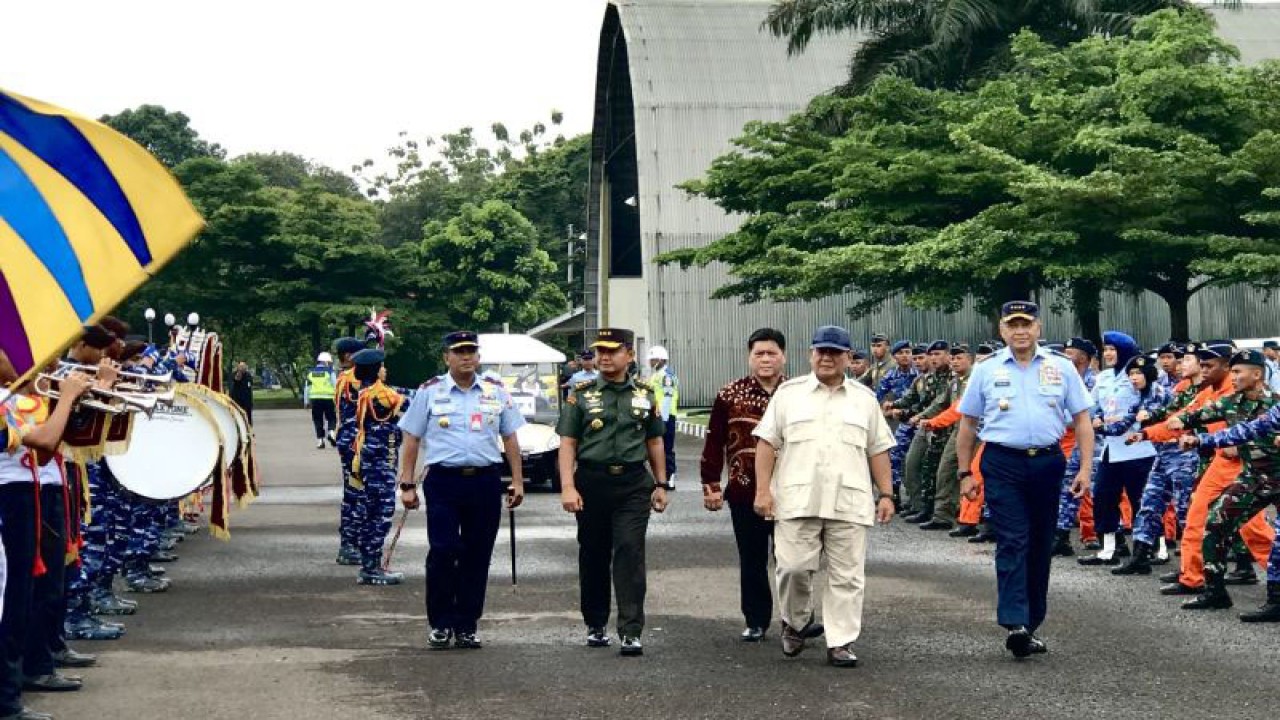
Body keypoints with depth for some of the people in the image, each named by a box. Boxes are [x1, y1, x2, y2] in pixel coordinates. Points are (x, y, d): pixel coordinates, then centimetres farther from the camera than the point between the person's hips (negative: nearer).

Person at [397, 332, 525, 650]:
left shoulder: (496, 392, 11)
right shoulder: (429, 392, 4)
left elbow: (510, 438, 15)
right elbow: (412, 440, 4)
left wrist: (517, 481, 10)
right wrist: (407, 485, -1)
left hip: (485, 481, 3)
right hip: (443, 480, -3)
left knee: (477, 557, 5)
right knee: (442, 552, -8)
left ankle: (467, 626, 13)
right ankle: (440, 624, 4)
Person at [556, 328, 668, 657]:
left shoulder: (644, 395, 9)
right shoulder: (581, 395, 3)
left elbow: (654, 442, 15)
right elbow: (567, 442, -1)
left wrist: (660, 484, 11)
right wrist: (567, 487, -10)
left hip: (633, 484, 0)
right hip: (592, 481, 0)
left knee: (630, 554, -10)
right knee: (593, 556, 8)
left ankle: (631, 633, -12)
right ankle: (595, 626, 22)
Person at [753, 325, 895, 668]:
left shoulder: (864, 398, 13)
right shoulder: (789, 393, 8)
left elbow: (878, 451, 13)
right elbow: (767, 443, 5)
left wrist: (886, 494, 5)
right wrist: (763, 489, -4)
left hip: (849, 504, 1)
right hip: (797, 500, -1)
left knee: (847, 575, 0)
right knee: (793, 567, -4)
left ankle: (841, 643, 6)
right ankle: (795, 623, 21)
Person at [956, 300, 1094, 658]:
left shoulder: (1062, 368, 6)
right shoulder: (986, 370, 5)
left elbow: (1082, 420, 7)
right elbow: (967, 425, 11)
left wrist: (1086, 468, -1)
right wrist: (965, 473, 8)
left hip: (1047, 463, 2)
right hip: (1003, 464, -2)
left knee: (1040, 546, 9)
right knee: (1012, 542, -12)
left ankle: (1033, 622, 19)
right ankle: (1015, 624, -19)